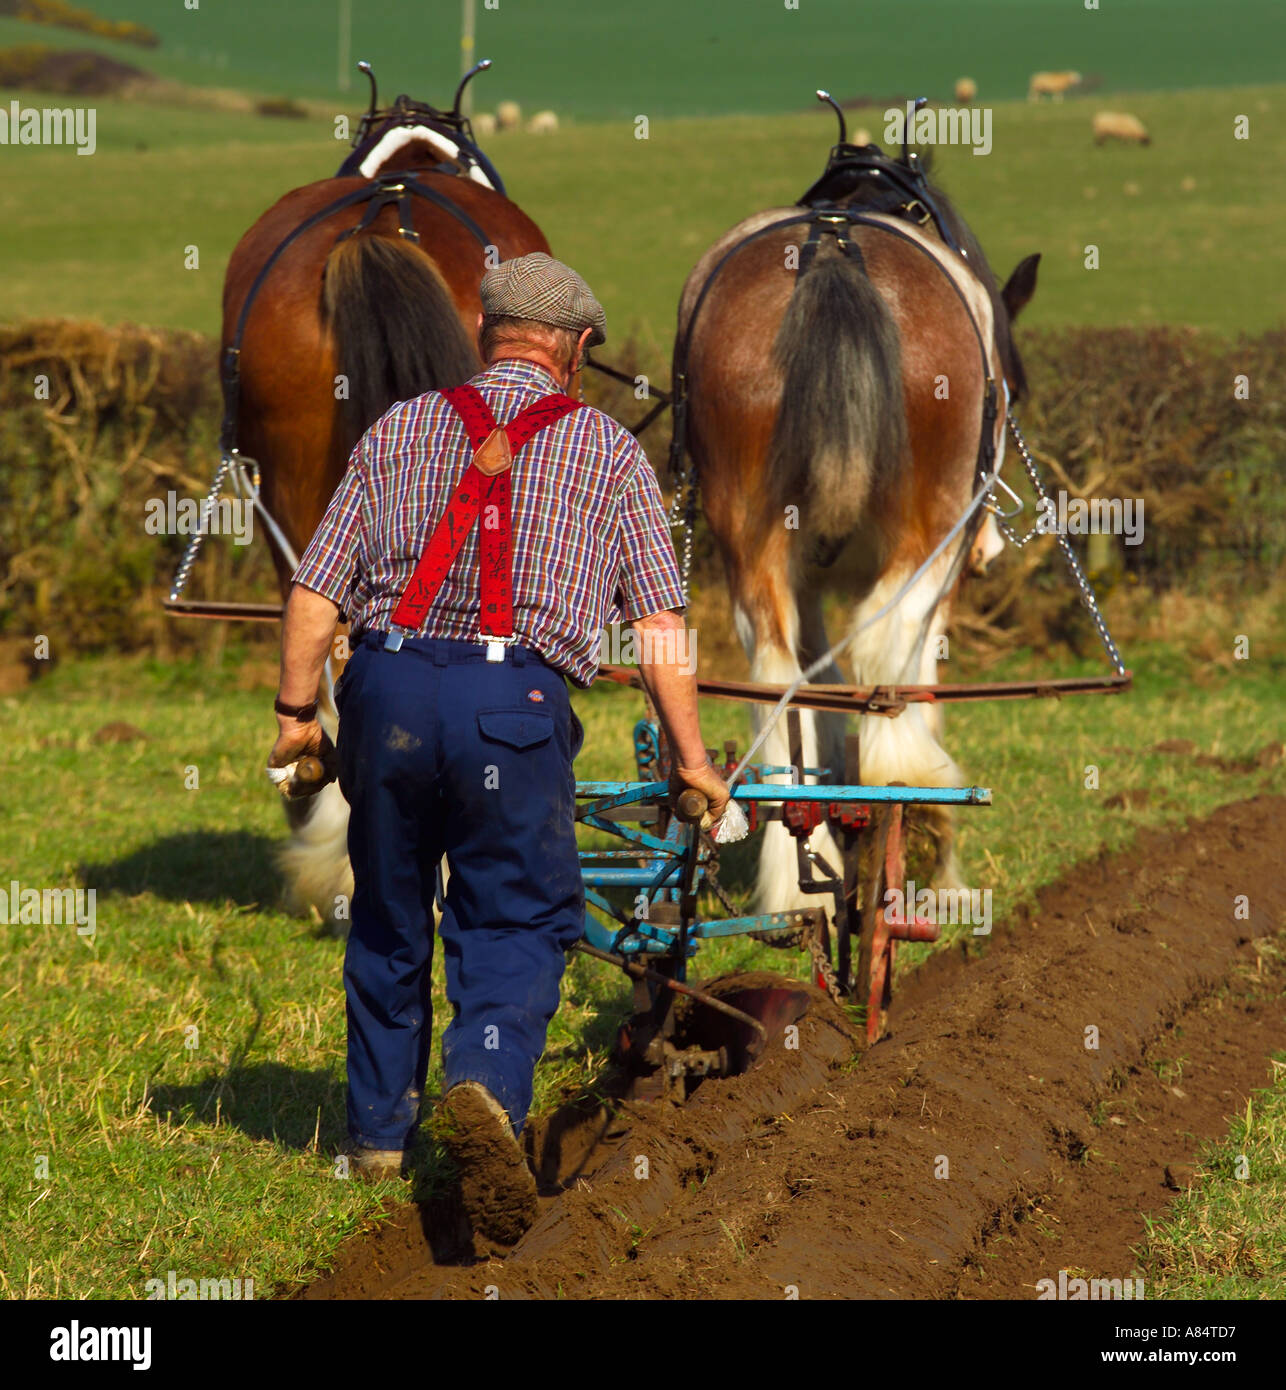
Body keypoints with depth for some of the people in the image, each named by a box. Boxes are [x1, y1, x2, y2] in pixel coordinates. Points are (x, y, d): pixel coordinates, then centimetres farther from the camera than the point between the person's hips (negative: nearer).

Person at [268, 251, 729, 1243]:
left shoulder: (400, 429, 14)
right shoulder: (609, 450, 9)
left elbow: (315, 589, 8)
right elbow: (662, 622, 3)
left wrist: (298, 711, 15)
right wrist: (689, 757, 7)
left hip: (387, 686, 2)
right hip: (515, 699, -2)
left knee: (387, 918, 17)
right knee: (517, 920, 5)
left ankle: (379, 1132, 25)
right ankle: (486, 1086, -22)